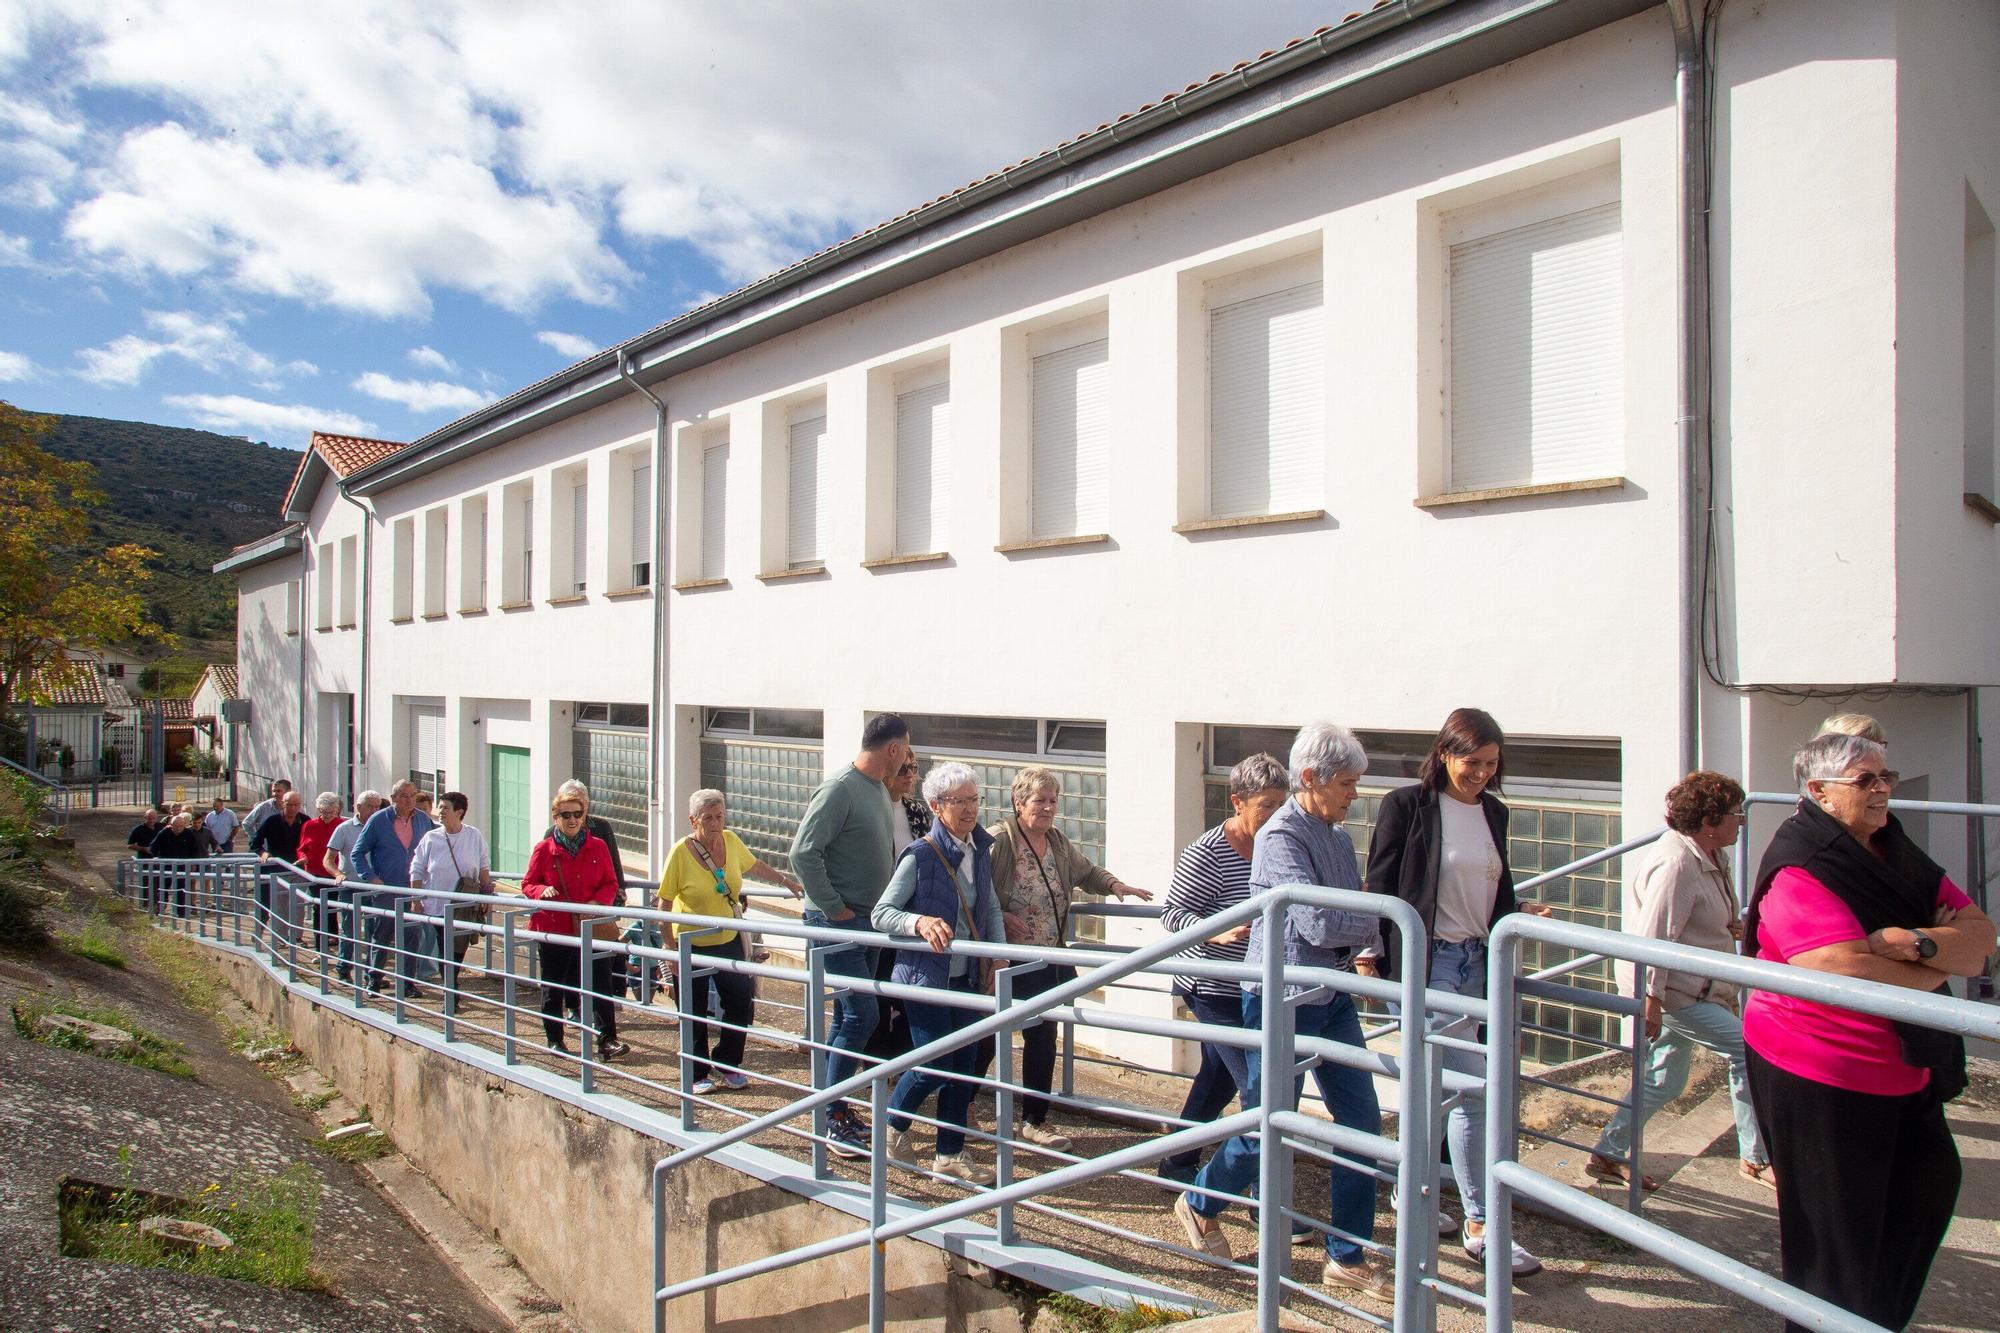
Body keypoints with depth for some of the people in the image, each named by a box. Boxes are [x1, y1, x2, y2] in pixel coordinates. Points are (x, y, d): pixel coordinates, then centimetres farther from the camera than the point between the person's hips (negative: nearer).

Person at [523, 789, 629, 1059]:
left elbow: (611, 884, 6)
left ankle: (607, 1041, -2)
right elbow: (527, 884, 5)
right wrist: (543, 891, -16)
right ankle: (554, 1039, 26)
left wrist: (598, 902, -14)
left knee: (601, 984, -4)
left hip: (592, 928, 0)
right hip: (554, 928, 0)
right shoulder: (544, 849, 0)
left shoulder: (598, 847, 3)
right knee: (553, 986, 11)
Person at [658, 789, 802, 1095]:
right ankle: (698, 1074, 22)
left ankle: (726, 1066, 24)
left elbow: (754, 866, 16)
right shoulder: (681, 852, -18)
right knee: (694, 1013, 6)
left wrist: (787, 880, 18)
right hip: (691, 944, -4)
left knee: (741, 1002, 6)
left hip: (728, 940, 5)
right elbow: (664, 904, -13)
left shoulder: (731, 841, -5)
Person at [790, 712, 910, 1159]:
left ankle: (835, 1109, 25)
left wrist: (879, 909, 11)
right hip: (835, 921, -9)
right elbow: (803, 852, -22)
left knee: (848, 1016, 14)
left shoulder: (880, 790, 10)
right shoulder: (840, 789, -17)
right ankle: (833, 1121, 1)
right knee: (862, 1014, -10)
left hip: (866, 921, 9)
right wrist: (834, 909, -18)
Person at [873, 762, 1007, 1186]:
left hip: (967, 977, 6)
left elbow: (990, 909, 16)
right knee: (934, 1066, -3)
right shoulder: (919, 856, -16)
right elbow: (880, 914, -17)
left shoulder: (980, 852, 4)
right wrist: (920, 922, -34)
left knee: (962, 1067, 9)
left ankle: (949, 1156, 23)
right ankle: (893, 1127, 25)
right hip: (925, 976, -6)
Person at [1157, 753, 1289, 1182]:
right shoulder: (1207, 853, -20)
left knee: (1219, 1078, 19)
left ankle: (1178, 1163, 35)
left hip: (1250, 990, 9)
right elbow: (1172, 912, -16)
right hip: (1214, 990, -8)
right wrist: (1215, 932, -31)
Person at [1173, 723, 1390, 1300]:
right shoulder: (1280, 838, -18)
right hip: (1282, 1000, -7)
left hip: (1333, 996, 8)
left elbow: (1353, 913, 9)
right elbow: (1319, 925, -25)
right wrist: (1380, 920, -11)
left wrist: (1363, 948, -11)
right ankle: (1199, 1205, 33)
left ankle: (1348, 1257, 21)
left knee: (1362, 1120, 7)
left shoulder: (1337, 836, 7)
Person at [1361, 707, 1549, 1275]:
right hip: (1426, 960, -7)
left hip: (1474, 961, 7)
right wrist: (1374, 951, -12)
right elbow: (1379, 885, -9)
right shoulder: (1407, 806, -10)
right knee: (1472, 1090, -8)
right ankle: (1480, 1224, 2)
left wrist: (1521, 911, 2)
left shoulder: (1494, 813, 10)